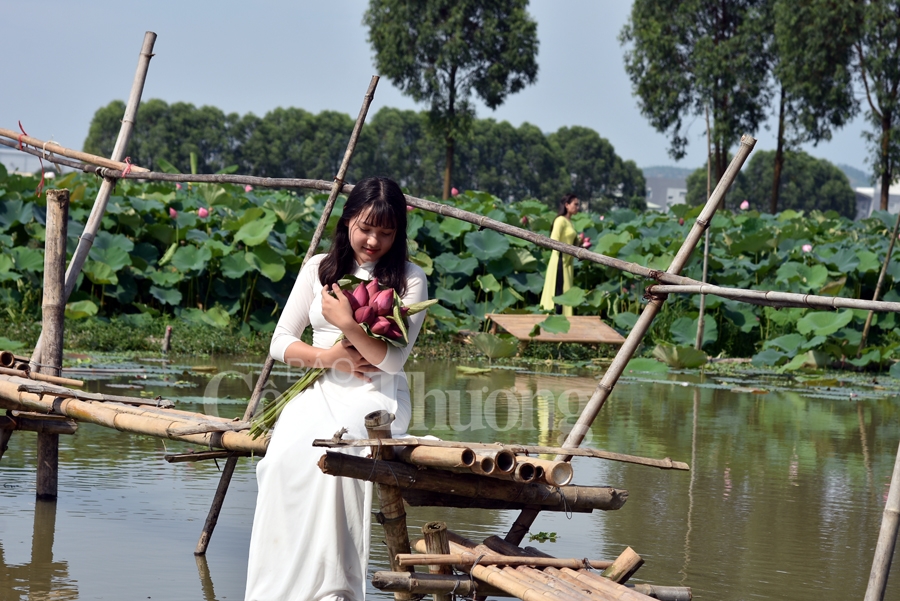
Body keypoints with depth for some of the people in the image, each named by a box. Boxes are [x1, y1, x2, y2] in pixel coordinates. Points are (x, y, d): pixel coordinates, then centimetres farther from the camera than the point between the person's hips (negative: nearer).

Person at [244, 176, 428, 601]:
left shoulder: (410, 280, 3)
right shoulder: (319, 269, 13)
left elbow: (392, 360, -7)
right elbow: (280, 343, 11)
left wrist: (348, 324, -20)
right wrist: (328, 355, -6)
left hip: (377, 396, -3)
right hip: (322, 390, 3)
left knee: (325, 448, -35)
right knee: (286, 451, -30)